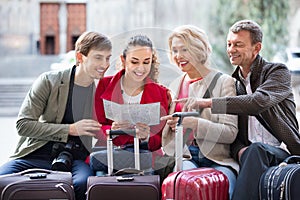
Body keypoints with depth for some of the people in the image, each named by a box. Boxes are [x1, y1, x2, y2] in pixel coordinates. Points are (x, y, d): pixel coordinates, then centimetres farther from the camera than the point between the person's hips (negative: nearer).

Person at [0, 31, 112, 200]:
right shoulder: (49, 81, -1)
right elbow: (23, 124, -6)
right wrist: (70, 129, -13)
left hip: (77, 159, 1)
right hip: (39, 154, -1)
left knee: (84, 183, -36)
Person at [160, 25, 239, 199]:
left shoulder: (223, 82, 5)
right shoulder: (175, 86, 23)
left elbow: (231, 132, -4)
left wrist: (193, 123, -17)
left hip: (216, 159, -2)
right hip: (184, 157, 3)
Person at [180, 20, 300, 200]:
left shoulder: (278, 72, 1)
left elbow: (259, 102, -21)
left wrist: (209, 102, -25)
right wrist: (239, 150, -10)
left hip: (282, 152, -3)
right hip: (250, 153, 4)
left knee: (256, 149, -35)